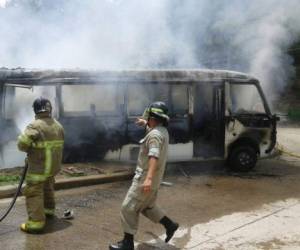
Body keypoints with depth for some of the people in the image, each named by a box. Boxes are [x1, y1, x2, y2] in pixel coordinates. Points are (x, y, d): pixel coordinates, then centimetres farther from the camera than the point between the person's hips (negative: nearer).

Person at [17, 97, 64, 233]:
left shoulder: (35, 125, -18)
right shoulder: (58, 125, 4)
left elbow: (22, 143, -22)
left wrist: (29, 149, -1)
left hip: (38, 167, -7)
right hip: (53, 165, 8)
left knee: (34, 193, -3)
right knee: (48, 188, 27)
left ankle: (36, 222, -6)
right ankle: (49, 209, 43)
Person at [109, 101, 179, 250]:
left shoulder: (155, 135, -22)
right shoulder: (162, 130, 9)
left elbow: (154, 156, -37)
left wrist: (148, 178, -46)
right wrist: (145, 123, 51)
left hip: (145, 177, -10)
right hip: (153, 178, 10)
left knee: (129, 208, -4)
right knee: (147, 207, 23)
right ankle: (169, 225, 25)